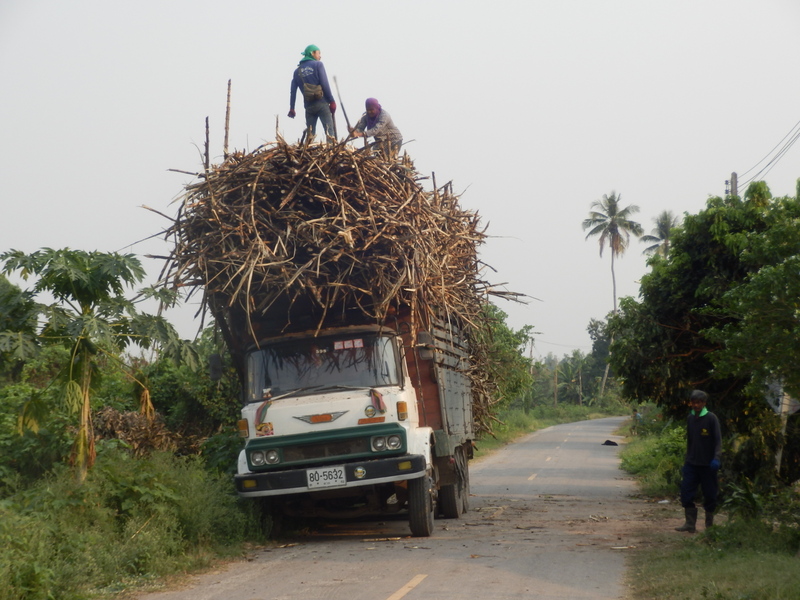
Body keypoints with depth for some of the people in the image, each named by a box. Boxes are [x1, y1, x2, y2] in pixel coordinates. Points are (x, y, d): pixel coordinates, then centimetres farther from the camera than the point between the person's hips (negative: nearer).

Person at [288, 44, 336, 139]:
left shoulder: (297, 71, 14)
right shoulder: (318, 65, 1)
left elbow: (293, 91, 9)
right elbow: (325, 84, -9)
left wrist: (291, 109, 12)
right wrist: (332, 101, -7)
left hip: (308, 106, 5)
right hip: (322, 103, -5)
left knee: (310, 134, 9)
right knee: (330, 132, -9)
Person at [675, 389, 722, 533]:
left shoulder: (711, 418, -7)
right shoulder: (690, 418, 9)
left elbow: (718, 439, -10)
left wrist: (716, 458, -21)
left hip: (707, 464, -5)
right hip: (691, 463, 5)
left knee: (709, 495, 3)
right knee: (686, 492, -1)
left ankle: (709, 525, 14)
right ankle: (690, 524, 6)